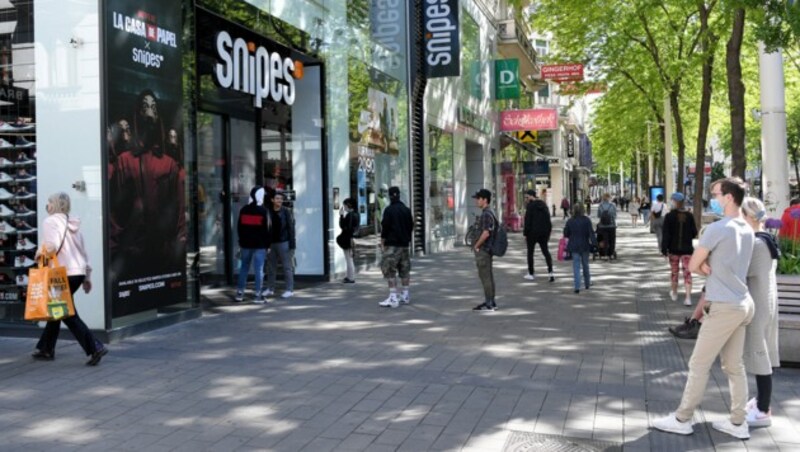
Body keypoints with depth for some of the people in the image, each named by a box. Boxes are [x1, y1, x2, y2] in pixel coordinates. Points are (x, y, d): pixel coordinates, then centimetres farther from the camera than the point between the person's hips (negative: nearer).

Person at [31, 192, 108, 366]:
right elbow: (83, 251, 16)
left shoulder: (51, 221, -6)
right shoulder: (73, 223, 16)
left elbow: (52, 246, -22)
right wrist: (87, 275, 20)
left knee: (68, 314, -3)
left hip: (64, 274, -8)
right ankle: (46, 349, 27)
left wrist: (40, 253, -2)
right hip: (78, 272, 8)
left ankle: (95, 347, -11)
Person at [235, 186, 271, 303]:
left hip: (245, 244, 4)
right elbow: (268, 229, -6)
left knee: (244, 268, 13)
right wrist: (267, 244, 1)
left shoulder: (244, 210, 5)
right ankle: (258, 295, -2)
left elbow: (239, 227, 9)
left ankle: (240, 292, 15)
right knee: (259, 269, -2)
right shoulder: (264, 211, -7)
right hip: (260, 245, -4)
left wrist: (241, 242, 16)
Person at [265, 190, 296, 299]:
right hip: (271, 243, 5)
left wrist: (292, 244, -13)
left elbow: (291, 228, -7)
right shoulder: (269, 212, 8)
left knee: (287, 267, -1)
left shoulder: (286, 212, -4)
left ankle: (290, 290, 2)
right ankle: (270, 289, 21)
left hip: (284, 243, -5)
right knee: (271, 267, 11)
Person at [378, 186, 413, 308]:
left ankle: (393, 298, -12)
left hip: (392, 245, -7)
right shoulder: (407, 210, 9)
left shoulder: (389, 210, -11)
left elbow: (385, 228, -12)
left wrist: (382, 243, -4)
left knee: (389, 270, -6)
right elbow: (411, 227, 15)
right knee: (404, 270, 14)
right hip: (405, 244, 7)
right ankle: (405, 295, 20)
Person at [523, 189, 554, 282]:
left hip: (533, 233, -6)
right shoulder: (543, 204, 9)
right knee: (545, 251, 11)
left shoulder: (530, 206, -12)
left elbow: (527, 221, -14)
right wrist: (548, 232, 15)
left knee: (530, 252, 7)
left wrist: (525, 234, -8)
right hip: (544, 232, 6)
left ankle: (531, 274, 10)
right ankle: (550, 272, -3)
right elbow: (548, 220, 11)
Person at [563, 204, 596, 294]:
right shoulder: (586, 220, -7)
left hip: (574, 246, 0)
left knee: (576, 266, 0)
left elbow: (566, 234, 2)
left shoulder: (570, 221, -4)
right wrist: (594, 243, -13)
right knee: (585, 265, 17)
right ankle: (587, 284, 30)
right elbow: (591, 233, -12)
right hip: (585, 246, 0)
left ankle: (577, 287, -12)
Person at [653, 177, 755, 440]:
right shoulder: (747, 230, 8)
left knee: (699, 364, 0)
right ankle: (738, 423, 18)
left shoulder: (717, 229, -17)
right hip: (742, 304, 8)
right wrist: (709, 266, -3)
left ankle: (682, 420, 8)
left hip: (725, 307, -8)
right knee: (734, 366, 13)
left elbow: (693, 266, -10)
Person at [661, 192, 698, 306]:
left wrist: (664, 250, -9)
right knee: (687, 272, 0)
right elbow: (694, 233, 3)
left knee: (674, 271, 15)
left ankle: (674, 293, 31)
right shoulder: (689, 216, -3)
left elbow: (666, 235, -12)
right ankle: (688, 297, -10)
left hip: (673, 249, -1)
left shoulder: (669, 216, -10)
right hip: (687, 249, 1)